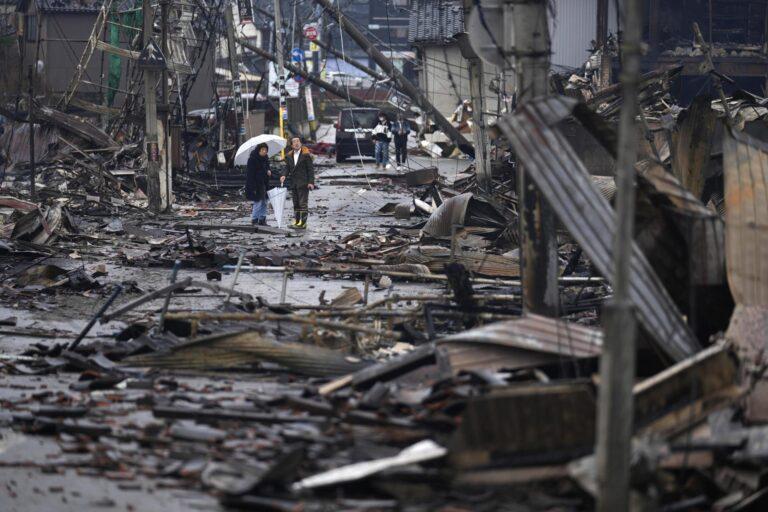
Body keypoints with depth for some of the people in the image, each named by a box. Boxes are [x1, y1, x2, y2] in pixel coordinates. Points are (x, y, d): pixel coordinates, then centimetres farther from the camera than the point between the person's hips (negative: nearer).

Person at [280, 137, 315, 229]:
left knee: (303, 203, -7)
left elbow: (310, 169, -7)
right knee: (296, 203, 12)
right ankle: (296, 221, 18)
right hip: (293, 183, 6)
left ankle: (303, 222, -6)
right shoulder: (289, 156, 10)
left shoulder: (306, 155, -6)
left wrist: (311, 182, -12)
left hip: (303, 183, -6)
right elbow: (287, 168, 14)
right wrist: (284, 175, -8)